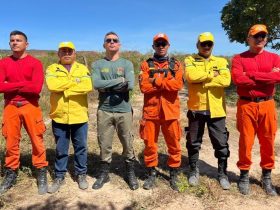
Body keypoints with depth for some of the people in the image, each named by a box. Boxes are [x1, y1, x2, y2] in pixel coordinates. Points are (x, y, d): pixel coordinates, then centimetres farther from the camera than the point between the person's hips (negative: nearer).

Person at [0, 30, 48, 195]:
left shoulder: (35, 63, -3)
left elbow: (36, 88, -15)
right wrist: (23, 84, -11)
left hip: (30, 107, -2)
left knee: (37, 141, 2)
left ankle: (42, 175, 16)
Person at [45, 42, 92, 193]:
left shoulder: (83, 69, 5)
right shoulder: (52, 69, 3)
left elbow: (88, 87, -13)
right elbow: (52, 85, -17)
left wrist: (65, 90, -15)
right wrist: (75, 81, -12)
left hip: (79, 116, 0)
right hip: (59, 117, 0)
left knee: (81, 147, 11)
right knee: (61, 149, 12)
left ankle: (81, 174, 29)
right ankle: (59, 177, 28)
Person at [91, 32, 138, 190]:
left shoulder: (127, 64, 4)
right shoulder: (97, 64, 5)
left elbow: (130, 85, -13)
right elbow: (96, 84, -13)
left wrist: (107, 87, -10)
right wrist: (119, 80, -12)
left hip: (124, 110, 0)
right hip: (104, 111, 1)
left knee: (128, 143, 9)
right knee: (104, 144, 10)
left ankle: (131, 174, 26)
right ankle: (104, 174, 28)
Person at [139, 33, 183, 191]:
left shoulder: (176, 65, 7)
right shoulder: (146, 65, 6)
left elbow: (178, 84, -12)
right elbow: (144, 87, -9)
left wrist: (156, 80, -10)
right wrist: (166, 84, -10)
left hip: (170, 111, 0)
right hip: (150, 111, 0)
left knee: (174, 144, 8)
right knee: (150, 144, 8)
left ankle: (174, 174, 25)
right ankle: (152, 173, 26)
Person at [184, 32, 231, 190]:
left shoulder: (221, 62, 7)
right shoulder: (190, 60, 3)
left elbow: (226, 80, -12)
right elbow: (191, 76, -19)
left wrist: (201, 81, -15)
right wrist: (212, 74, -10)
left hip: (216, 110, 1)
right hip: (196, 109, 0)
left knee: (221, 144, 8)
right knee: (193, 143, 12)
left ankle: (223, 173, 26)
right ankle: (194, 171, 30)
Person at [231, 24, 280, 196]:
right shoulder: (239, 58, 3)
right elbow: (237, 78, -15)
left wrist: (252, 74, -12)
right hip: (246, 105, -2)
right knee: (246, 142, 4)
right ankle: (244, 175, 20)